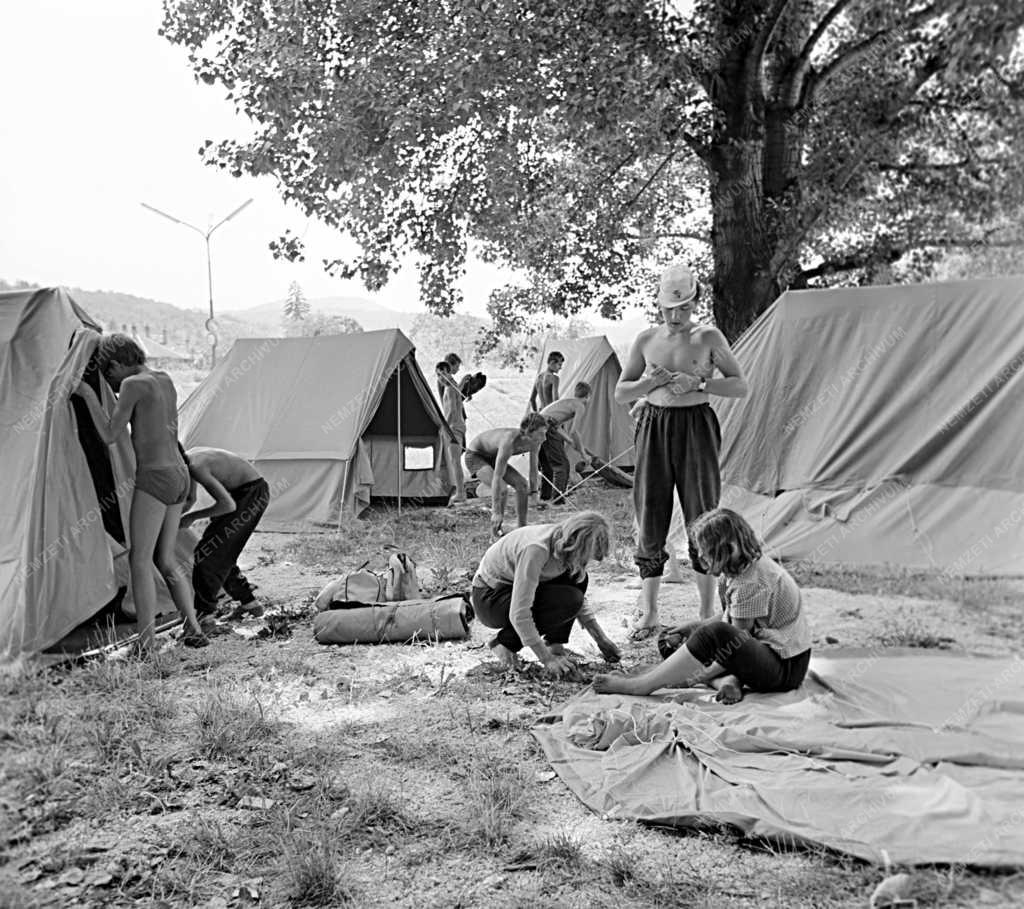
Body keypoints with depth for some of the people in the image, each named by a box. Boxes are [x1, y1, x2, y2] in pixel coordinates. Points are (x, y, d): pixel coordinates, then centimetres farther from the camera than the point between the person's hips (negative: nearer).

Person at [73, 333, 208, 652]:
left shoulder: (133, 385, -11)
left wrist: (88, 395, -3)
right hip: (179, 474, 9)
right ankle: (193, 629, 14)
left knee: (140, 561, -3)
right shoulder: (165, 380, 13)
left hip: (155, 478, -9)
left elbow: (109, 435, -11)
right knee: (165, 560, 16)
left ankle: (147, 645, -5)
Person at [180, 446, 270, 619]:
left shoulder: (196, 466, -25)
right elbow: (190, 500, 19)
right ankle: (248, 602, 24)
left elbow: (228, 505, -29)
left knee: (208, 551, -11)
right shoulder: (187, 460, 4)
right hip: (240, 492, 10)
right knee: (222, 553, 14)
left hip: (254, 492, -10)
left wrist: (192, 517, -18)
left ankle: (205, 611, -6)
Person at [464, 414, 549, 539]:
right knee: (502, 489, -26)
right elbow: (497, 477, -40)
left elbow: (533, 469, -3)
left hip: (492, 457, 8)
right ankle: (495, 535, -13)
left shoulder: (534, 442, -18)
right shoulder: (510, 441, -40)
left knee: (522, 485, -6)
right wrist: (496, 511, -40)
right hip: (475, 456, -8)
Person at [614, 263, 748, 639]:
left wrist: (698, 384, -13)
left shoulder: (709, 338, 0)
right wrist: (651, 381, -9)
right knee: (650, 519, 3)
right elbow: (620, 393, 10)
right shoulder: (646, 340, 6)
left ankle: (708, 613, 13)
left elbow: (740, 386, 2)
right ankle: (649, 614, 13)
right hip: (654, 427, 2)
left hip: (696, 427, -2)